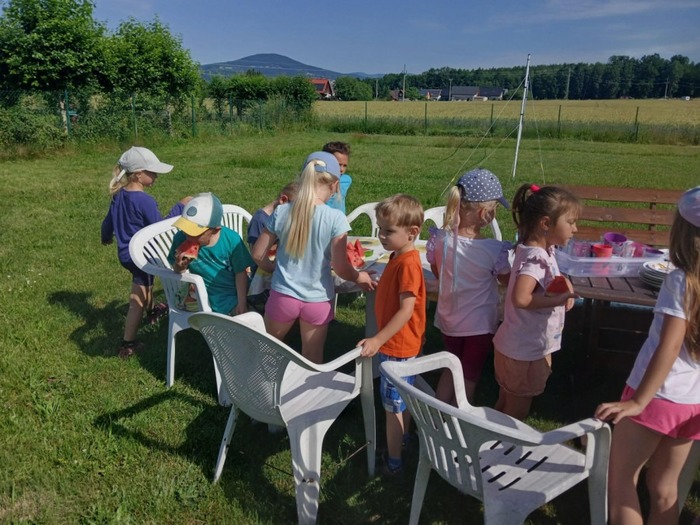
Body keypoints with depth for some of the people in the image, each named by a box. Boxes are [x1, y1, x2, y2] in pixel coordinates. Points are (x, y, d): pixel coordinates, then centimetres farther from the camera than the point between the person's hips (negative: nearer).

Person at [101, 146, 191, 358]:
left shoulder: (119, 195, 3)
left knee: (145, 285, 34)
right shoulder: (144, 200, -26)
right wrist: (179, 206, -20)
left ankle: (151, 311, 57)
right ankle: (128, 344, 7)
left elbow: (108, 221, 16)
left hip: (125, 253, 9)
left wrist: (106, 238, 36)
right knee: (137, 301, 0)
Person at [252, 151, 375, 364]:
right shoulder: (335, 218, -17)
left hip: (283, 296, 1)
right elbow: (340, 268, -16)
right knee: (312, 361, 19)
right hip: (318, 300, -1)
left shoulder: (281, 212, -10)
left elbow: (258, 254, -1)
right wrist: (359, 277, 5)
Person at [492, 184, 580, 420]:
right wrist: (558, 299, -28)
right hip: (526, 352, -9)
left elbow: (550, 277, 22)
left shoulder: (541, 251, 3)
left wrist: (564, 282, 1)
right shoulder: (536, 258, -26)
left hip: (512, 346, 9)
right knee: (517, 412, 10)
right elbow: (520, 298, -41)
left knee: (504, 405, 24)